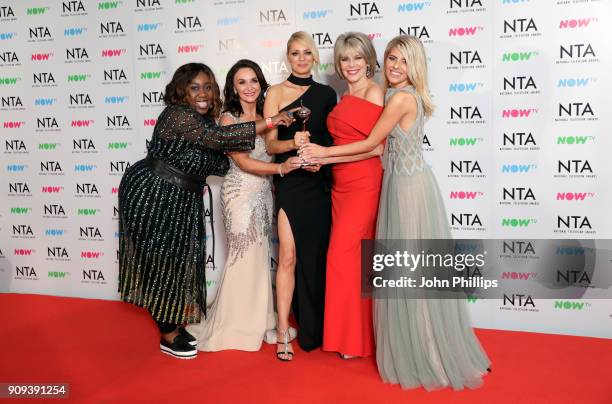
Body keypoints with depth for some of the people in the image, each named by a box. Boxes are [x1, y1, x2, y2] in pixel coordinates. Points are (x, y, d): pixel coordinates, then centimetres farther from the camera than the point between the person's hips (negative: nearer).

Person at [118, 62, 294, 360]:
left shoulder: (205, 121, 8)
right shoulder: (177, 115, -20)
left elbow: (218, 164, 1)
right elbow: (219, 137, -31)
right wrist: (269, 122, -27)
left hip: (181, 202, 9)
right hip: (151, 197, -8)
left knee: (179, 260, 14)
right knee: (162, 260, 2)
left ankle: (174, 324, 30)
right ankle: (168, 334, 18)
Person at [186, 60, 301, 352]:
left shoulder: (266, 117, 10)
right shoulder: (228, 119, -7)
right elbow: (242, 162, -14)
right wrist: (281, 168, -23)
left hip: (264, 193, 5)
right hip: (240, 193, -5)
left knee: (260, 256, 10)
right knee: (244, 256, 1)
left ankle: (256, 319, 25)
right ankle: (235, 324, 18)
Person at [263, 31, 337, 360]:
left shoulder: (327, 93, 11)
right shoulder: (276, 92, 3)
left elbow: (335, 139, 11)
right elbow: (270, 144, -3)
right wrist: (293, 143, -23)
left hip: (320, 182, 3)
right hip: (290, 182, -3)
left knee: (317, 254, 8)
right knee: (289, 256, -7)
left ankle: (314, 329, 24)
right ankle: (283, 332, 3)